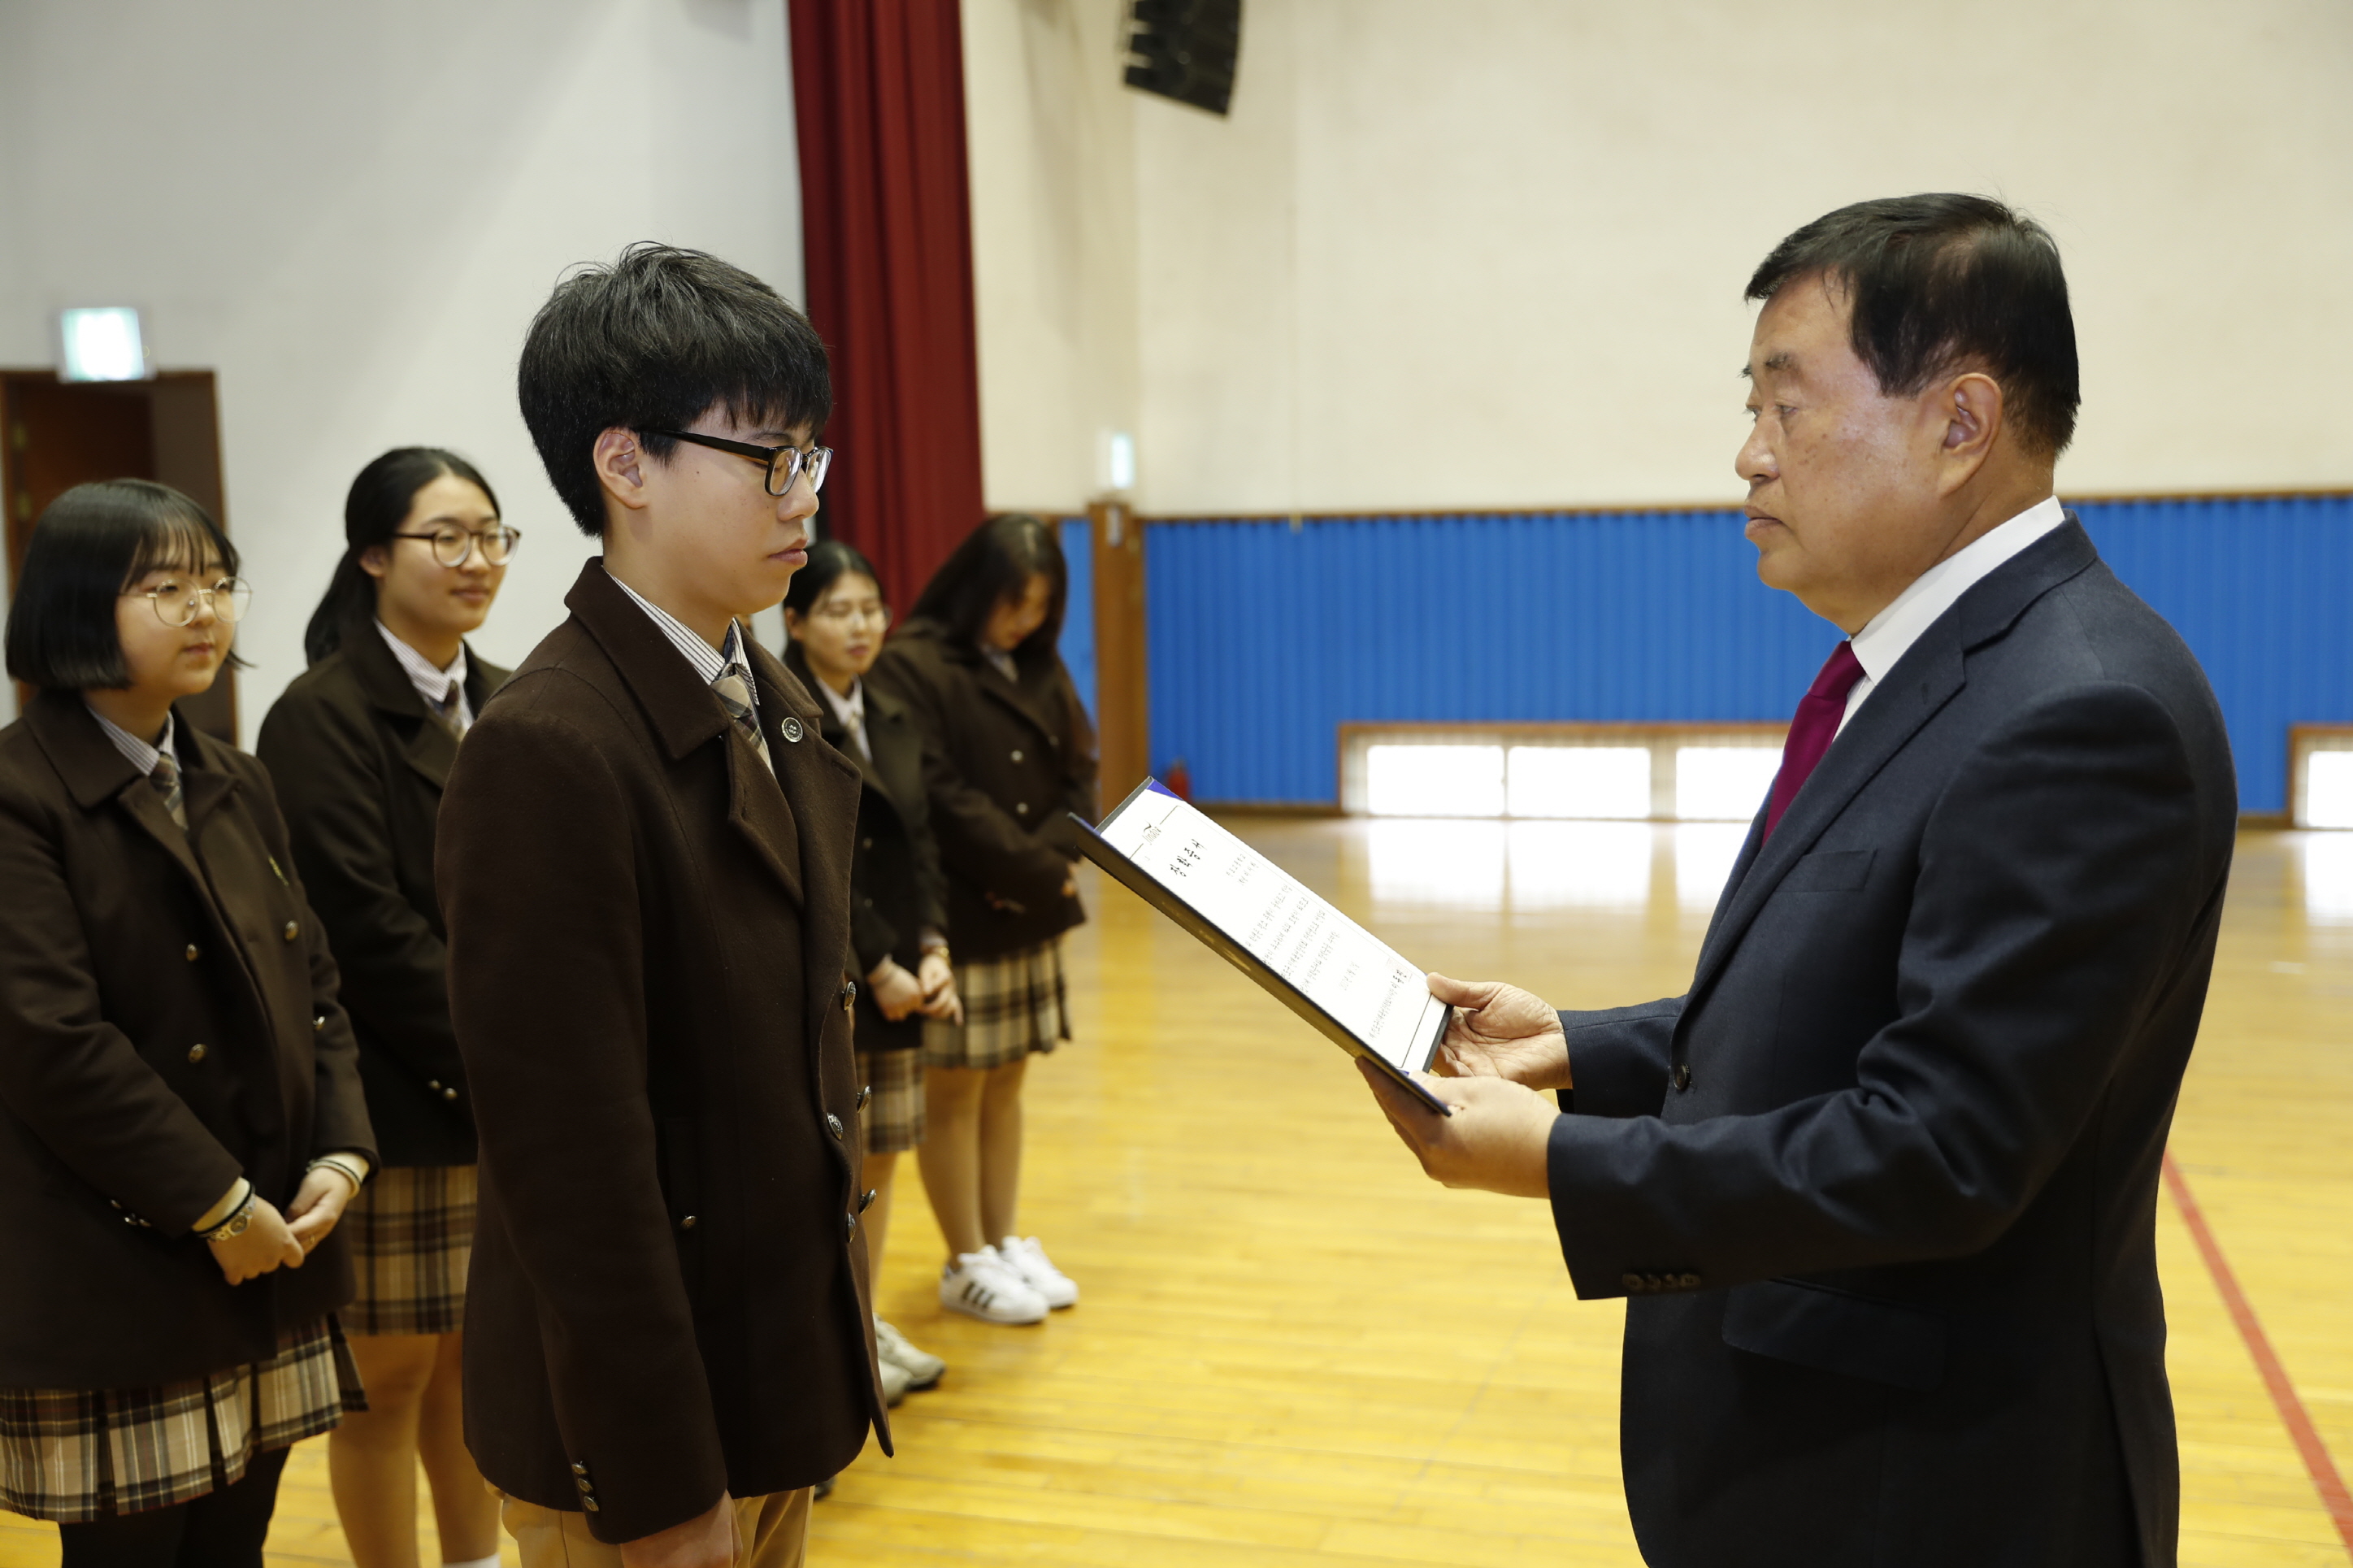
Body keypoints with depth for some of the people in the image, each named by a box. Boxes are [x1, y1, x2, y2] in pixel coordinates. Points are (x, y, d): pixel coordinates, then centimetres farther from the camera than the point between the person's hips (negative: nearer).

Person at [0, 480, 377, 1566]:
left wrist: (341, 1151, -2)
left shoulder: (235, 787, 14)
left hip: (270, 1253, 7)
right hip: (116, 1266, -7)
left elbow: (309, 981, 13)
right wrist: (216, 1204, -16)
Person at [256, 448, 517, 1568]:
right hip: (398, 1108, -6)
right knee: (392, 1372, 5)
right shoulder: (321, 718, -10)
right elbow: (367, 932, -16)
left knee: (478, 1352, 15)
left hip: (509, 1096, 6)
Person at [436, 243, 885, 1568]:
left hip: (784, 1366, 8)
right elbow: (575, 1158, -21)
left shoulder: (774, 704, 6)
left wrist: (836, 1341, 15)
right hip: (648, 1409, -7)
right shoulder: (550, 754, -21)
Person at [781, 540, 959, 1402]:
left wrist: (932, 953, -3)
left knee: (882, 1157, 13)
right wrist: (878, 969, -15)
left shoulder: (893, 722, 13)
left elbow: (920, 847, 11)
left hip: (898, 976, 7)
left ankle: (866, 1321, 27)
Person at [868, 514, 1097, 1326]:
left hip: (1033, 916, 7)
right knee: (954, 1088, 3)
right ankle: (967, 1264, 14)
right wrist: (1034, 867, -14)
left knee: (1007, 1081, 14)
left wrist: (1052, 862, -8)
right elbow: (936, 795, -18)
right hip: (956, 916, -6)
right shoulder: (912, 666, -11)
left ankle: (1007, 1242, 25)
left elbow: (1078, 774, 10)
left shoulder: (1039, 669, 12)